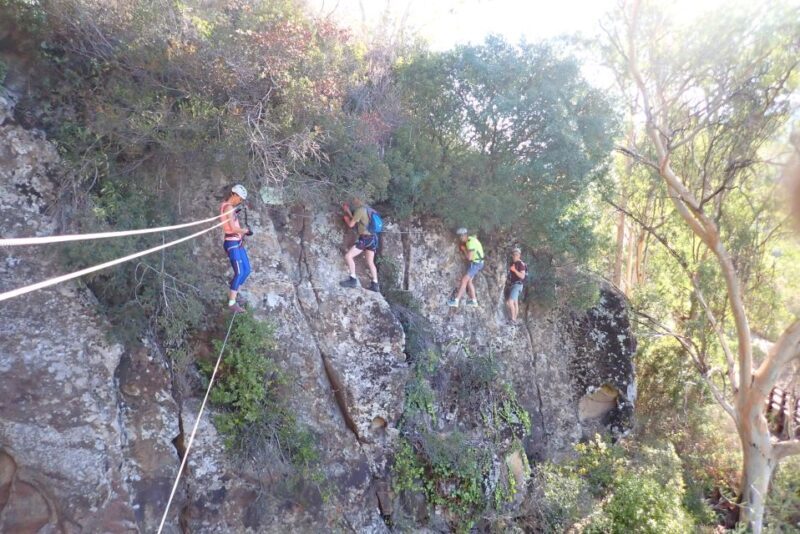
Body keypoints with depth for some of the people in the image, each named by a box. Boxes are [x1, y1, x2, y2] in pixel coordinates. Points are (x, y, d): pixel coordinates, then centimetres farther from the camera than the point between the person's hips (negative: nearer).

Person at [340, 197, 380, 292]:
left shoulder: (359, 210, -8)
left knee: (348, 256, -9)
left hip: (365, 238, -9)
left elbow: (351, 224, -5)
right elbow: (356, 221, 26)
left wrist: (346, 218, 16)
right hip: (373, 237, 9)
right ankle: (375, 285, 11)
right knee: (370, 262, 13)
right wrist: (348, 211, 28)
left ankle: (353, 280, -15)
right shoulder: (367, 209, 18)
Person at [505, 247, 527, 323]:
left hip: (517, 285, -8)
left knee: (510, 302, -19)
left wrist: (514, 270, -27)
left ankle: (513, 318, -12)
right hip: (511, 285, 9)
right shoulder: (512, 263, 13)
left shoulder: (521, 264, -13)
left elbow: (522, 276, -20)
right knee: (515, 303, 11)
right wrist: (507, 280, 6)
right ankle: (514, 320, 14)